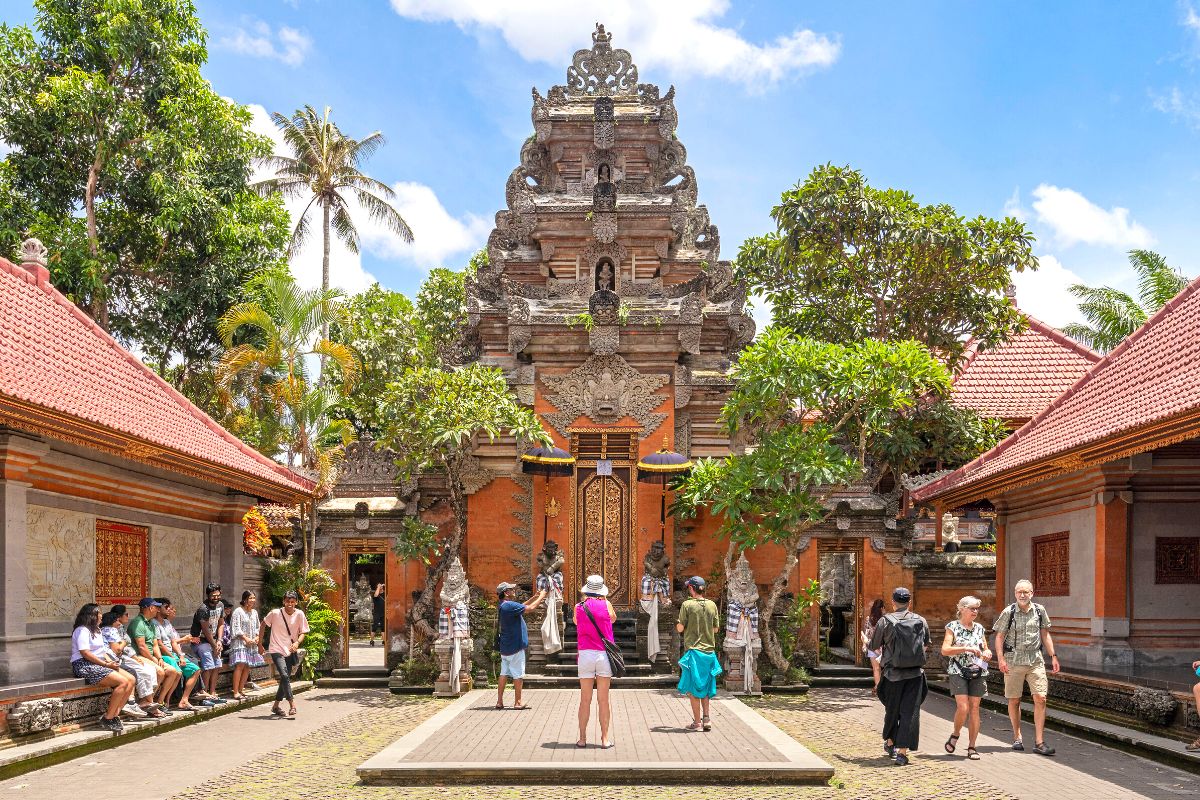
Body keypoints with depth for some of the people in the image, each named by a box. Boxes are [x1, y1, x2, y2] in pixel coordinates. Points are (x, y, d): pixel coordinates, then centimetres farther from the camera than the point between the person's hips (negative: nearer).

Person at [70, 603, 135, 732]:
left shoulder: (96, 631, 23)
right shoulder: (82, 630, -8)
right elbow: (85, 653, -18)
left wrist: (110, 662, -1)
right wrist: (106, 664, -18)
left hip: (99, 664, 10)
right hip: (85, 666, -10)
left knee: (131, 680, -8)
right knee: (123, 682, -24)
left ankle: (115, 715, -11)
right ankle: (108, 719, -19)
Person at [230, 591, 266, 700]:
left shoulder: (254, 612, 14)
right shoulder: (238, 611, -6)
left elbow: (257, 627, 19)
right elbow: (236, 628, -11)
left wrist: (257, 638, 2)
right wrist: (246, 638, -15)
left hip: (251, 644, 7)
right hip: (240, 642, -7)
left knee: (247, 666, 4)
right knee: (240, 665, -16)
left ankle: (241, 689, 12)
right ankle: (236, 692, -16)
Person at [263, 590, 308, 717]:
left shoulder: (299, 614, -6)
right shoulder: (275, 613, -11)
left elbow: (303, 632, -1)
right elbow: (263, 624, 4)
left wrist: (297, 642, -22)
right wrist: (260, 644, 6)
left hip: (290, 651, 4)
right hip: (276, 650, -4)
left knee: (285, 678, 11)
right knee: (284, 675, -20)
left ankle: (276, 706, 27)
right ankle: (292, 704, -18)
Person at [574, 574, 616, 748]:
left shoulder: (579, 607, 2)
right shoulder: (606, 604, -1)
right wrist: (604, 599, 24)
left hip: (585, 654, 1)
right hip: (604, 654, -1)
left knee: (585, 700, 7)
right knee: (603, 700, 4)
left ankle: (582, 739, 9)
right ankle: (605, 739, 6)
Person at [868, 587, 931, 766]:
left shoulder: (885, 621, -6)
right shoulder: (921, 621, 2)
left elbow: (873, 646, 2)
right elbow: (926, 644, 18)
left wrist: (866, 643, 25)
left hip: (893, 673, 0)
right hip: (915, 674, 1)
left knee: (892, 709, 18)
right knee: (910, 712, 1)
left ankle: (890, 742, 35)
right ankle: (902, 752, -4)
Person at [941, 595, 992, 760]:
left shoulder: (979, 628, 12)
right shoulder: (953, 626, -2)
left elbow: (985, 650, 21)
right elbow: (945, 650, -12)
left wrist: (987, 653, -2)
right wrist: (966, 648, -20)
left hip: (978, 673, 4)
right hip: (958, 672, -4)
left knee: (974, 709, 1)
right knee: (963, 708, -15)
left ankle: (972, 747, 7)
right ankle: (955, 735, 12)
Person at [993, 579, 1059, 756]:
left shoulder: (1039, 611, 6)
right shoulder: (1008, 612, -2)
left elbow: (1045, 634, 15)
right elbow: (999, 637, -1)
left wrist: (1053, 656, 11)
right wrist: (1001, 659, -11)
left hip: (1035, 660, 2)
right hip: (1013, 661, -2)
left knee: (1040, 698, -8)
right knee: (1014, 701, 5)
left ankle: (1039, 742, -4)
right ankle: (1017, 737, 22)